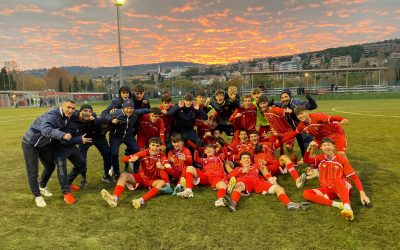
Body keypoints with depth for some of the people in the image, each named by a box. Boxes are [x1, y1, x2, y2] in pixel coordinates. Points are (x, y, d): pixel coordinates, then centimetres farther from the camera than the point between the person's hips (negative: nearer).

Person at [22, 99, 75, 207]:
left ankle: (42, 187, 42)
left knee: (50, 166, 17)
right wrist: (62, 135, -61)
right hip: (30, 143, -8)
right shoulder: (52, 115, -34)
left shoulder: (66, 118, -6)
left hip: (44, 143, 8)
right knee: (33, 172, -1)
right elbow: (46, 130, -50)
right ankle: (37, 196, 16)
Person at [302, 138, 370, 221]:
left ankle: (347, 208, -60)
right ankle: (336, 204, -36)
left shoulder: (341, 159, -3)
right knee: (306, 193, -24)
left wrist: (362, 193, -19)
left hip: (342, 187, -2)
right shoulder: (320, 158, 3)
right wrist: (309, 149, -37)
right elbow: (306, 161, -17)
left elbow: (354, 177, -6)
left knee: (338, 180, -39)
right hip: (327, 189, 3)